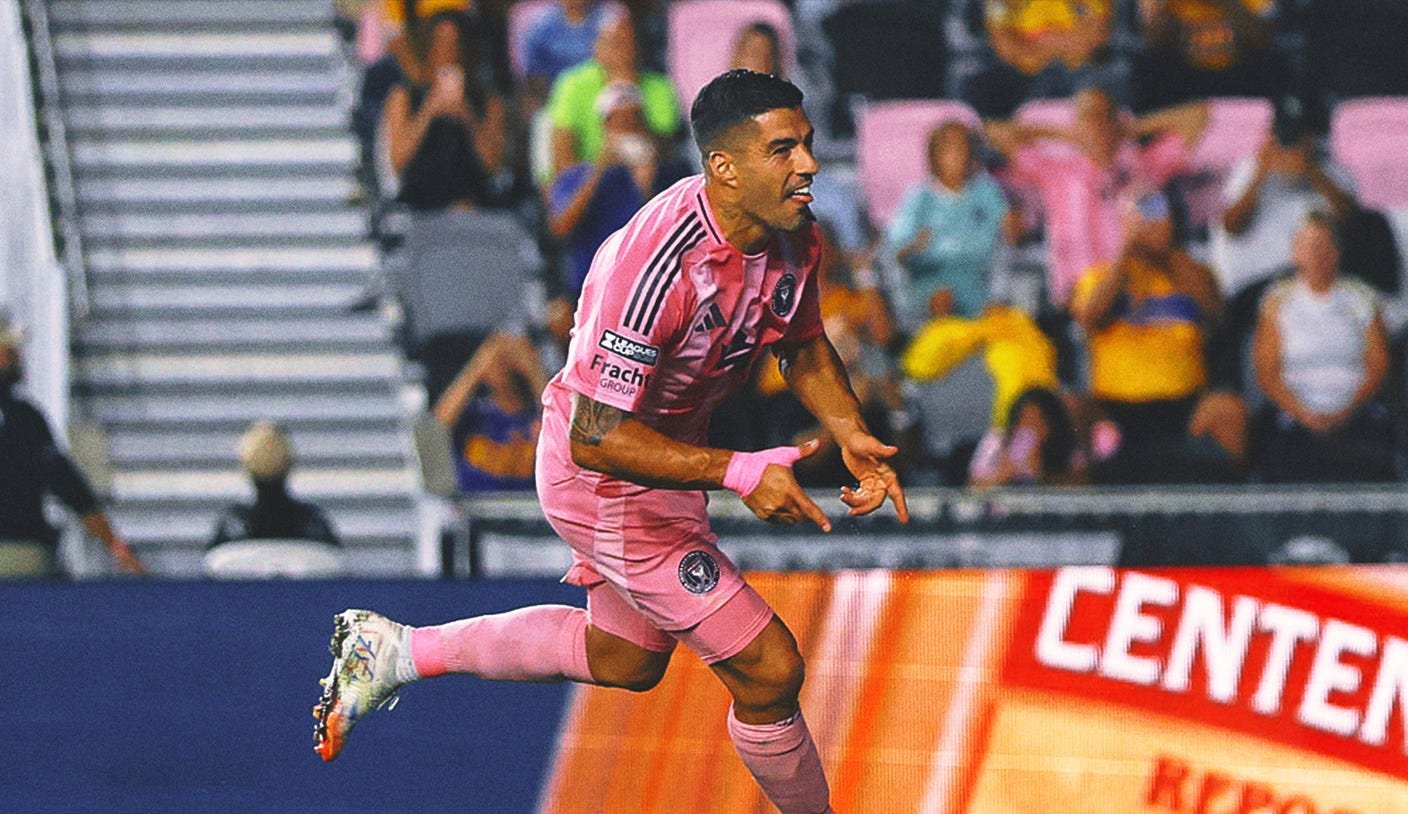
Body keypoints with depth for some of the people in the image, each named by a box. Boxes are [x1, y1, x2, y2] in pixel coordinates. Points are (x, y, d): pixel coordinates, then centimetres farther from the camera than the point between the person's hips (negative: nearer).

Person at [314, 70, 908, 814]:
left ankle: (396, 652, 38)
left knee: (626, 659, 29)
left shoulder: (791, 235, -10)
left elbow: (804, 345, 12)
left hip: (665, 457, 9)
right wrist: (737, 472, -36)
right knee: (768, 671, -8)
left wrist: (852, 434, -5)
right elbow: (597, 438, -32)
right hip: (605, 478, -9)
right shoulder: (660, 264, -36)